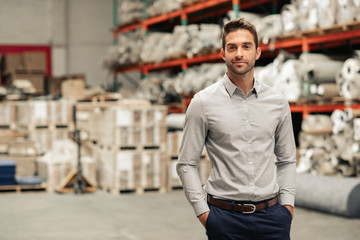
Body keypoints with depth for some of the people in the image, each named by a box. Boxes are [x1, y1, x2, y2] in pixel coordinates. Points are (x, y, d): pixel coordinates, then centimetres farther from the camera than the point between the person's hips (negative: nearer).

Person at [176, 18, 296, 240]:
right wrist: (203, 212, -7)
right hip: (225, 216, -2)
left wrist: (287, 204, 3)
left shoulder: (278, 102, 6)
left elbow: (287, 160, 14)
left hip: (271, 214, 2)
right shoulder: (203, 103, -3)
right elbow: (186, 165, -1)